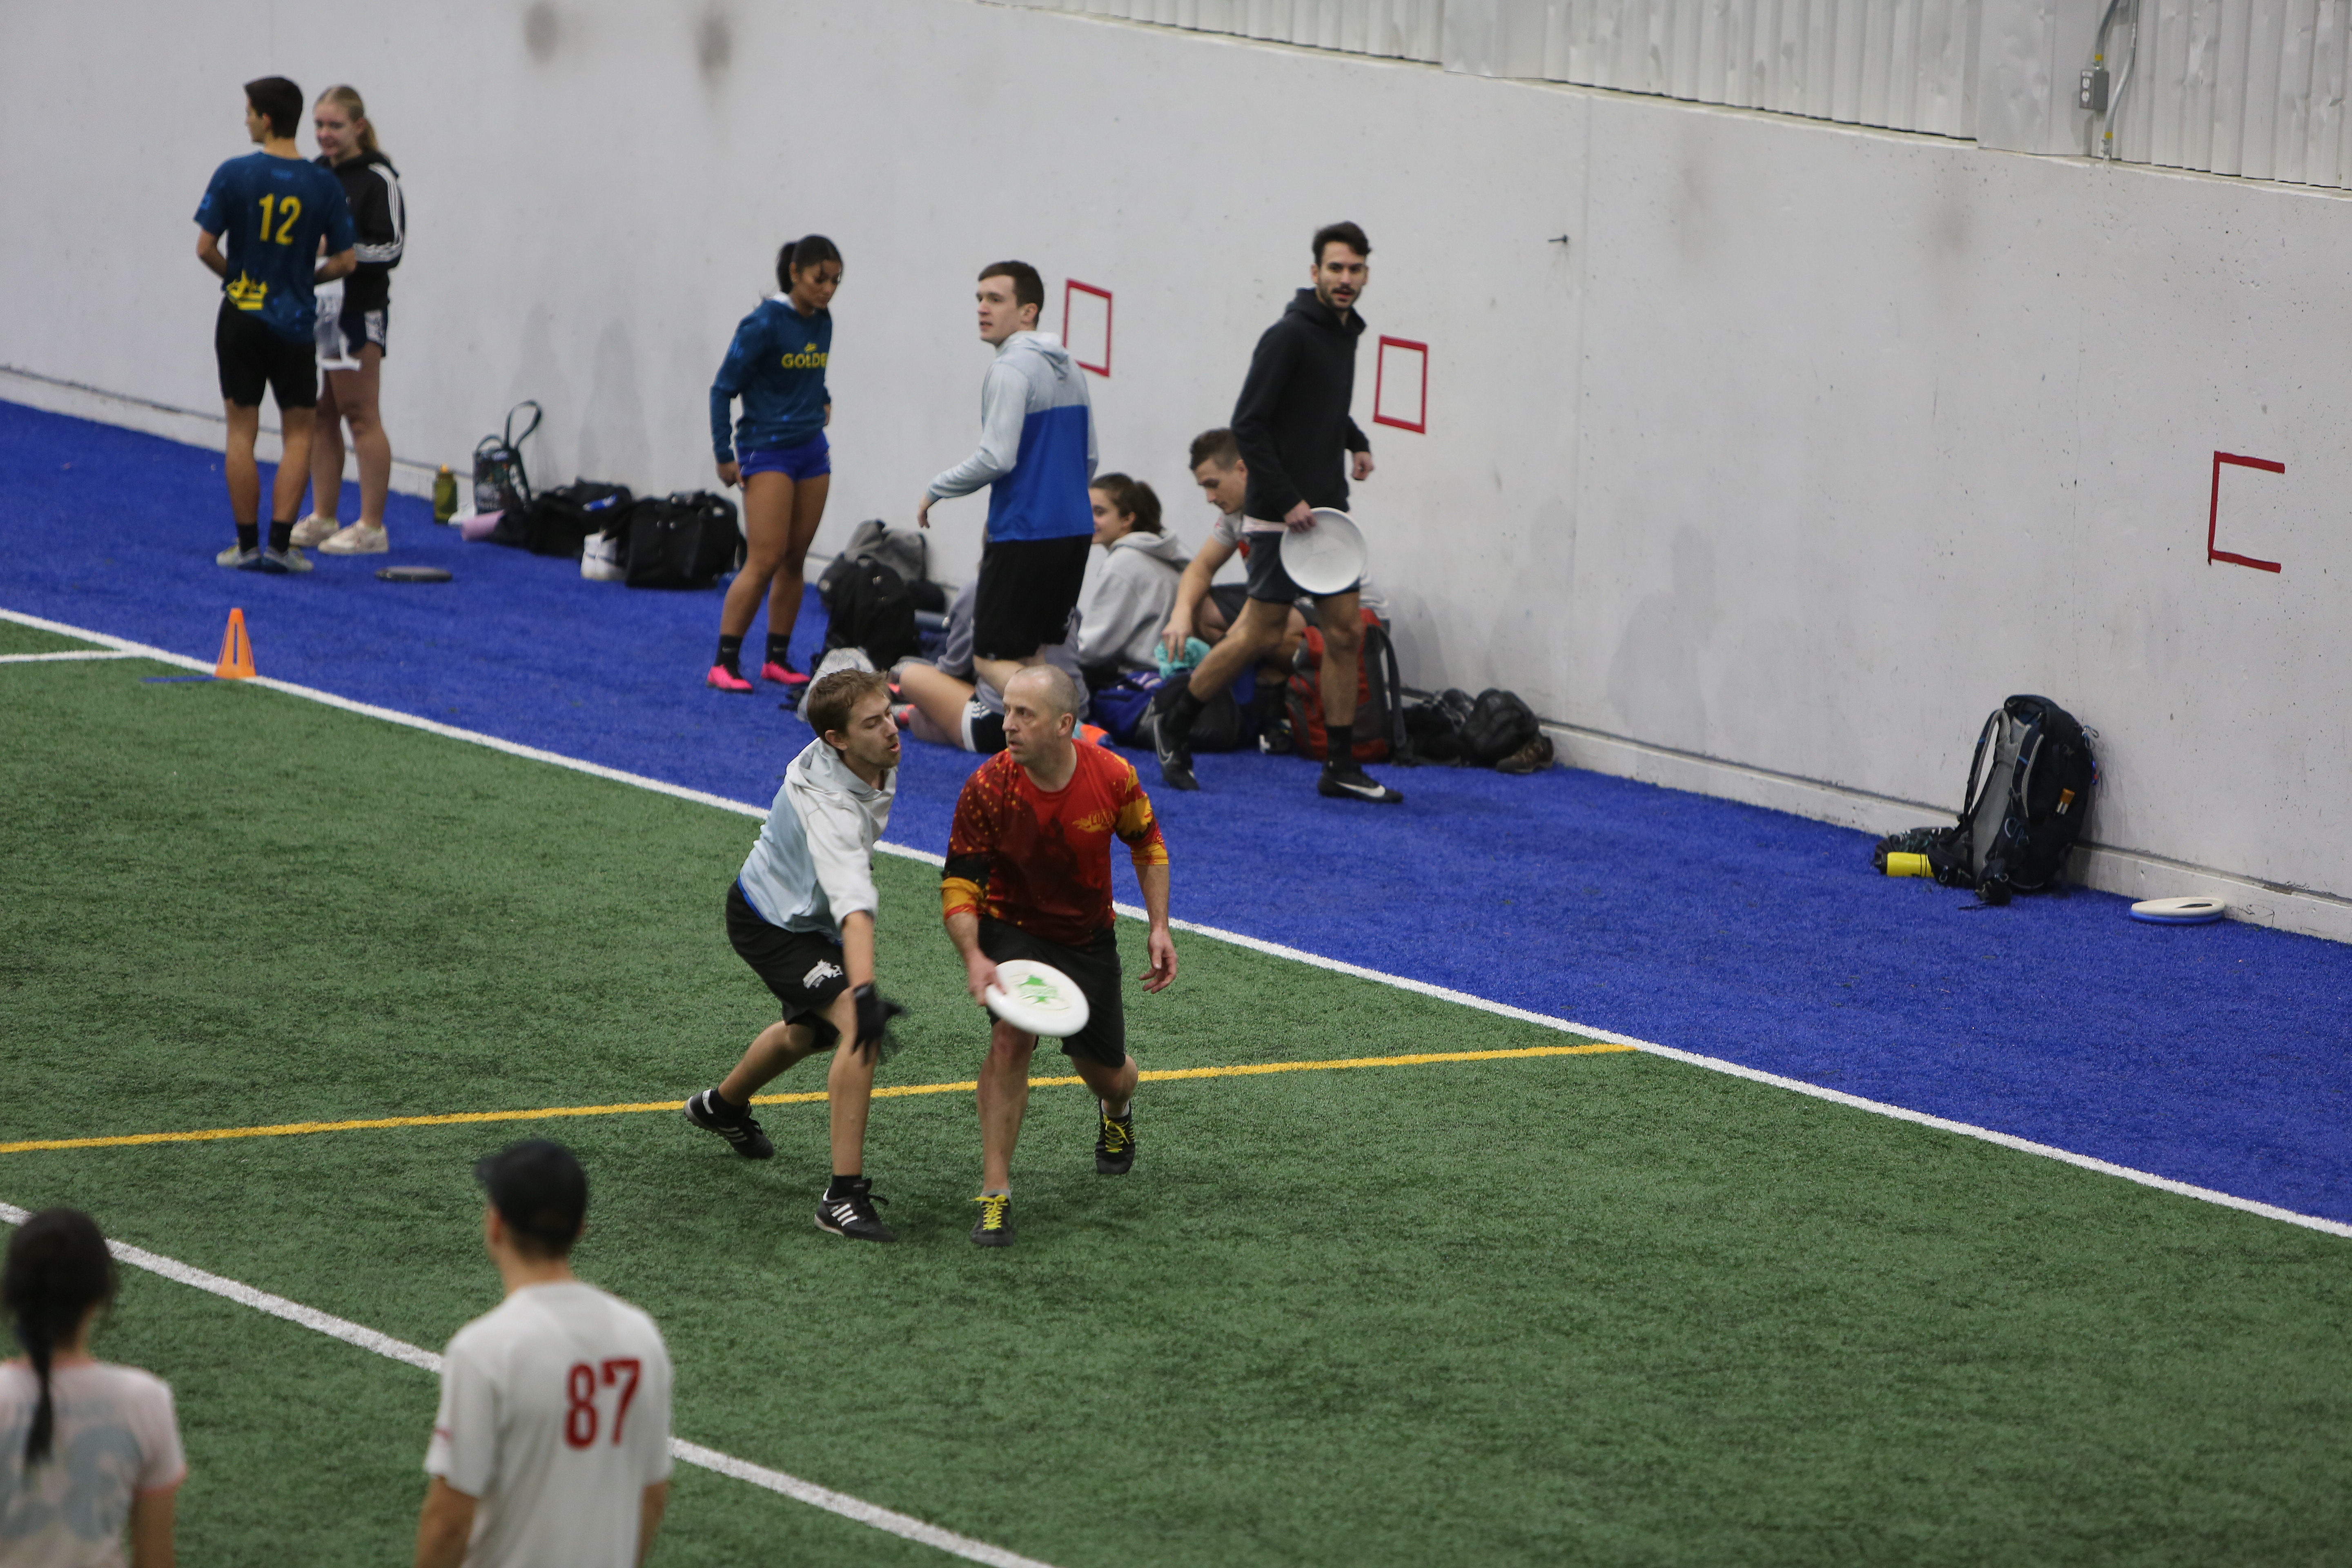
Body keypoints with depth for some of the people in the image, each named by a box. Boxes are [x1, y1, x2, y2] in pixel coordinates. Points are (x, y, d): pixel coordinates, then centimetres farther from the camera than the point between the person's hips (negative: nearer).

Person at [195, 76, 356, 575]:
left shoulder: (234, 174, -8)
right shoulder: (324, 185, -4)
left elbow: (205, 247, -7)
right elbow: (345, 261, -3)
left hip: (241, 317, -1)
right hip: (295, 323, 1)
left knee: (241, 430, 6)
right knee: (298, 434, 8)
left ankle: (247, 544, 6)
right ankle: (281, 543, -1)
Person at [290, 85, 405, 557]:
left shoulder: (378, 179, -9)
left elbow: (391, 249, -13)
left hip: (358, 310, -7)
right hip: (314, 309, 7)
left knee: (360, 414, -5)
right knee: (319, 415, 10)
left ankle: (372, 527, -2)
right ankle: (323, 518, 17)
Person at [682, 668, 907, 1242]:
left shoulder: (876, 758, -15)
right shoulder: (827, 807, -41)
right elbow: (854, 906, -55)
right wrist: (864, 992, -65)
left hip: (807, 911, 9)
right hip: (770, 924, -9)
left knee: (811, 1032, 31)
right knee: (859, 1029, -27)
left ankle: (723, 1105, 62)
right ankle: (844, 1197, -24)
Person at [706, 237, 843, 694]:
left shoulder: (822, 322, 6)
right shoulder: (764, 324, -14)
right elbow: (723, 389, -10)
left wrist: (822, 401, 10)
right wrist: (724, 455, -10)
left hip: (811, 450, 7)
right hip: (767, 451, -7)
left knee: (794, 561, 7)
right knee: (765, 559, -14)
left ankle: (777, 660, 13)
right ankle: (724, 664, -11)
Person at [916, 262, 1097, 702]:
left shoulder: (1012, 369, -14)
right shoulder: (1070, 368, 14)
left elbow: (996, 459, -20)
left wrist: (935, 491, -6)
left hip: (1025, 535, -9)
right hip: (1075, 532, 9)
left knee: (993, 659, -6)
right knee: (1032, 654, 15)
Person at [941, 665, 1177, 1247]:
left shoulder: (1113, 776, -19)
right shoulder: (988, 787, -24)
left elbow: (1147, 843, 2)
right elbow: (958, 881, -18)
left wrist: (1159, 928, -4)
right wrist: (973, 956, -34)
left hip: (1089, 937, 2)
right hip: (1012, 926, -2)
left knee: (1106, 1073, 10)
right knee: (1012, 1036, -28)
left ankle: (1117, 1108, 52)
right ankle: (995, 1193, -21)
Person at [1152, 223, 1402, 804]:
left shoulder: (1345, 332, 12)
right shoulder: (1289, 336, -15)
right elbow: (1248, 424, -18)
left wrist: (1357, 442, 16)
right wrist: (1286, 500, -19)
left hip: (1327, 511, 8)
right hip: (1280, 514, -8)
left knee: (1345, 632, 5)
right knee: (1262, 634, -5)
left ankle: (1341, 768, 8)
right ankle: (1175, 725, 12)